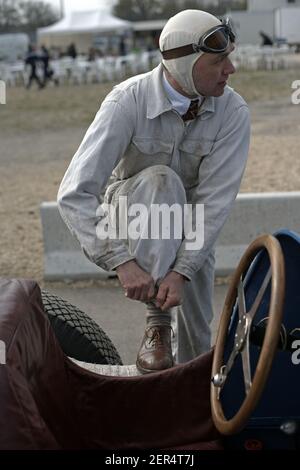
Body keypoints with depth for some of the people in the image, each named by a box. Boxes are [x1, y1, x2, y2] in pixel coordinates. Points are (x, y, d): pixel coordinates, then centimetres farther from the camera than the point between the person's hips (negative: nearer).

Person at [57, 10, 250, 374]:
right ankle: (156, 323, -31)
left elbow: (215, 200, -24)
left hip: (187, 229, 2)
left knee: (194, 345, -4)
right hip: (129, 218, -2)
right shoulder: (128, 101, -28)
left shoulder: (233, 112, -21)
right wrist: (122, 262, -41)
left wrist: (182, 271, -35)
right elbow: (74, 194, -33)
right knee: (160, 180, -35)